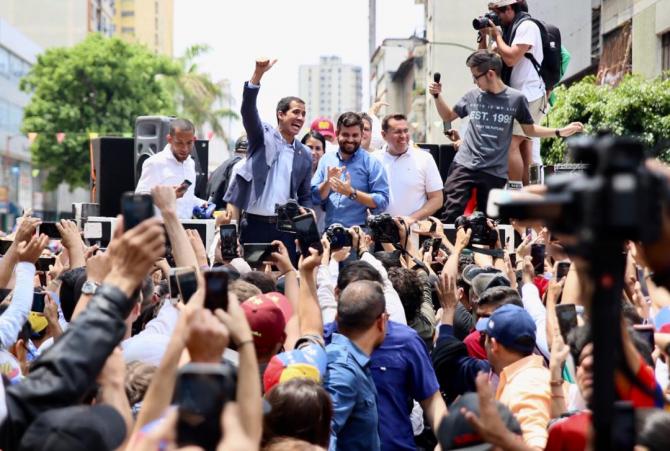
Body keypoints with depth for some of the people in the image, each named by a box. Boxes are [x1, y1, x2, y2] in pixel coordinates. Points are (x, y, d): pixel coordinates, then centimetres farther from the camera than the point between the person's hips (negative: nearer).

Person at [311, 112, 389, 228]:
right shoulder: (326, 159, 11)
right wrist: (328, 182, -8)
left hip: (358, 232, -3)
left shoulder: (372, 163, 0)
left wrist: (351, 192, -15)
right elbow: (315, 197, 9)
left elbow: (382, 202, -7)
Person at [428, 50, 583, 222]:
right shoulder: (473, 96, 5)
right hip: (464, 166, 1)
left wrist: (560, 132, 1)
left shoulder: (516, 99, -2)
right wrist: (437, 95, 5)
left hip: (494, 172, -1)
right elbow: (448, 116, 20)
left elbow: (529, 129, 10)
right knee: (451, 216, -10)